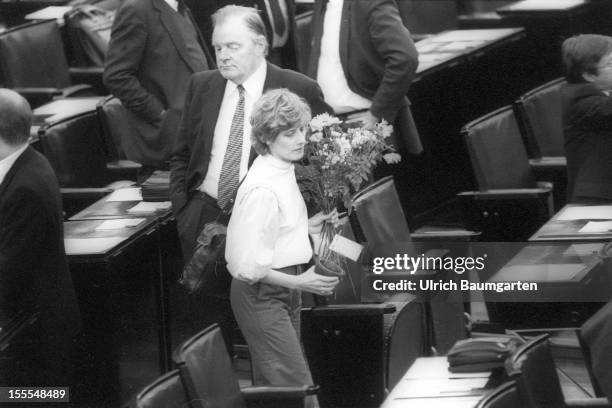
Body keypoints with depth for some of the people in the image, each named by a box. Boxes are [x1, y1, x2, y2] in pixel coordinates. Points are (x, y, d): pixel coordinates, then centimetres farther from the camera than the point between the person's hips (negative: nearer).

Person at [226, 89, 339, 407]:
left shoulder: (283, 172, 7)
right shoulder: (262, 189, -23)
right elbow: (247, 264, -24)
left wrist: (306, 227, 12)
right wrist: (298, 282, -24)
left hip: (283, 294, 10)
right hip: (262, 297, -10)